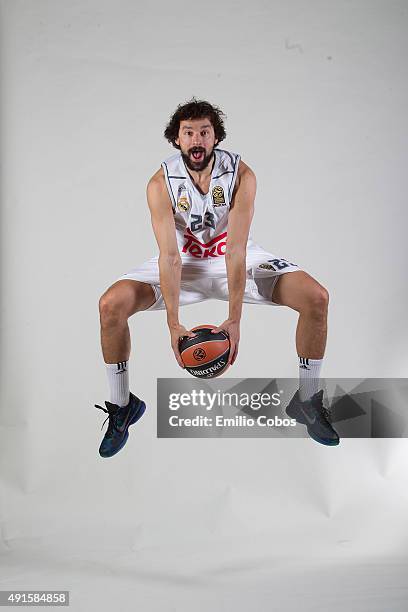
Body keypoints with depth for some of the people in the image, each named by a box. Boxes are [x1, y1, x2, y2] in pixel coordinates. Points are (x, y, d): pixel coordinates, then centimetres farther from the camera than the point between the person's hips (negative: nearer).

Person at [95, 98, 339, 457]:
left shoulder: (242, 175, -21)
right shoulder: (161, 184, -19)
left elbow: (236, 251, -26)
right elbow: (170, 256, -23)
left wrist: (234, 321, -32)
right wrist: (174, 325, -30)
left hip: (236, 260, 0)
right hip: (183, 262, 0)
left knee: (316, 298, -19)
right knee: (111, 306, -22)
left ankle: (307, 401, 2)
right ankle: (122, 407, 1)